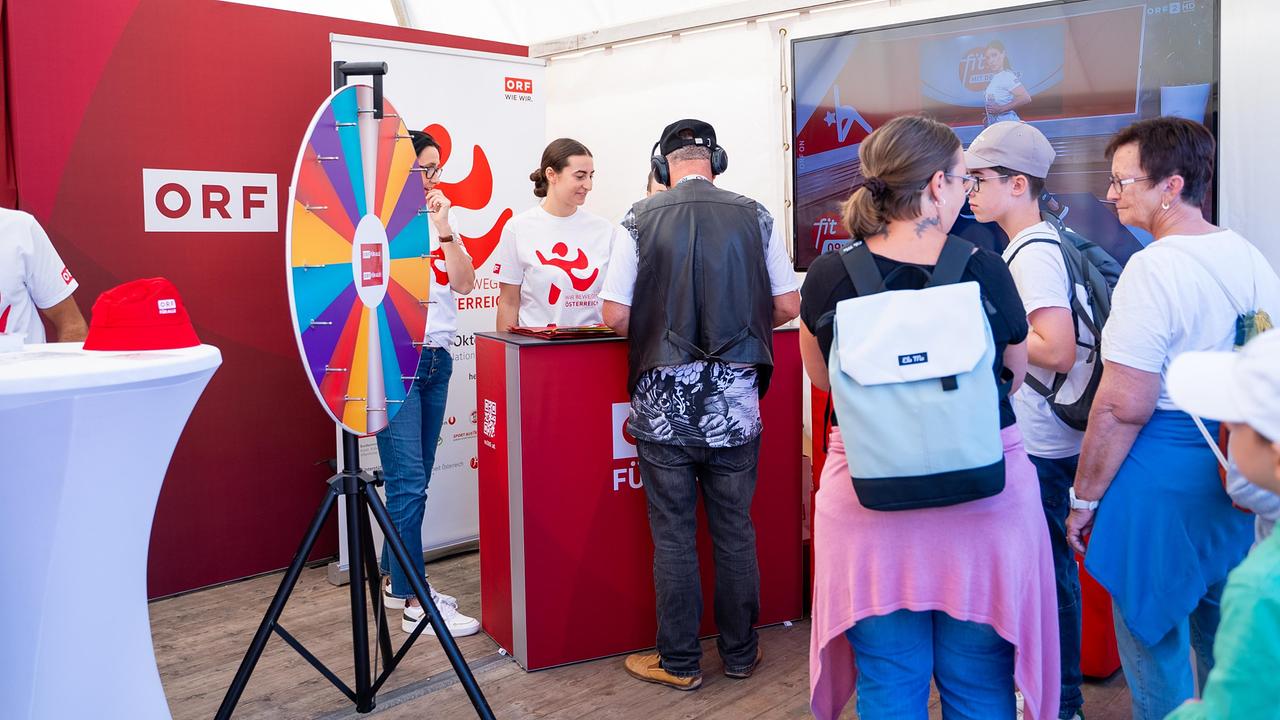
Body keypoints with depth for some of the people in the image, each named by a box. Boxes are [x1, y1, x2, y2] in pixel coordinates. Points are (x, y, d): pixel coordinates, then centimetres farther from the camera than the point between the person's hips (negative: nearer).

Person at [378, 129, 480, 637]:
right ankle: (415, 604, -5)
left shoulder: (438, 221, 15)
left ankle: (395, 580, 22)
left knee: (416, 479, 10)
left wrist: (444, 228, -7)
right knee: (408, 480, -9)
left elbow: (464, 282, 3)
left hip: (436, 357, 7)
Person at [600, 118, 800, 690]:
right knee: (734, 531, 13)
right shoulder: (755, 217, 0)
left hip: (664, 401, -1)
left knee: (673, 534, 8)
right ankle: (740, 653, 26)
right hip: (735, 401, 2)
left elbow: (615, 316, -5)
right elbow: (787, 307, 4)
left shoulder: (641, 219, -4)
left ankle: (679, 662, 20)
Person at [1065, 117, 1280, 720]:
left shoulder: (1153, 269, -19)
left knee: (1156, 641, 6)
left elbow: (1124, 407, -21)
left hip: (1162, 474, -8)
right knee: (1225, 641, 22)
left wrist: (1084, 498, -12)